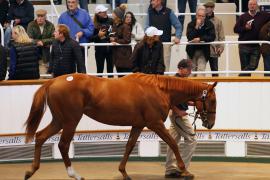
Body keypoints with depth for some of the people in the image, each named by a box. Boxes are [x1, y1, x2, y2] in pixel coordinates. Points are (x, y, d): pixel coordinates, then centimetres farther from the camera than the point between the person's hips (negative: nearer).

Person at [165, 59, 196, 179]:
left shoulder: (181, 80, 14)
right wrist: (178, 111, -25)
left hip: (176, 114, 10)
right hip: (178, 114, -10)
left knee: (173, 141, 11)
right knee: (191, 140, -6)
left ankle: (170, 170, 15)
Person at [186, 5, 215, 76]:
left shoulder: (209, 24, -2)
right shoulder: (191, 24, -2)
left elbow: (212, 37, -12)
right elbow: (189, 37, -15)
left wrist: (200, 39, -21)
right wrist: (196, 27, -22)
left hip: (203, 52, -1)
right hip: (192, 51, 1)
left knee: (201, 70, -12)